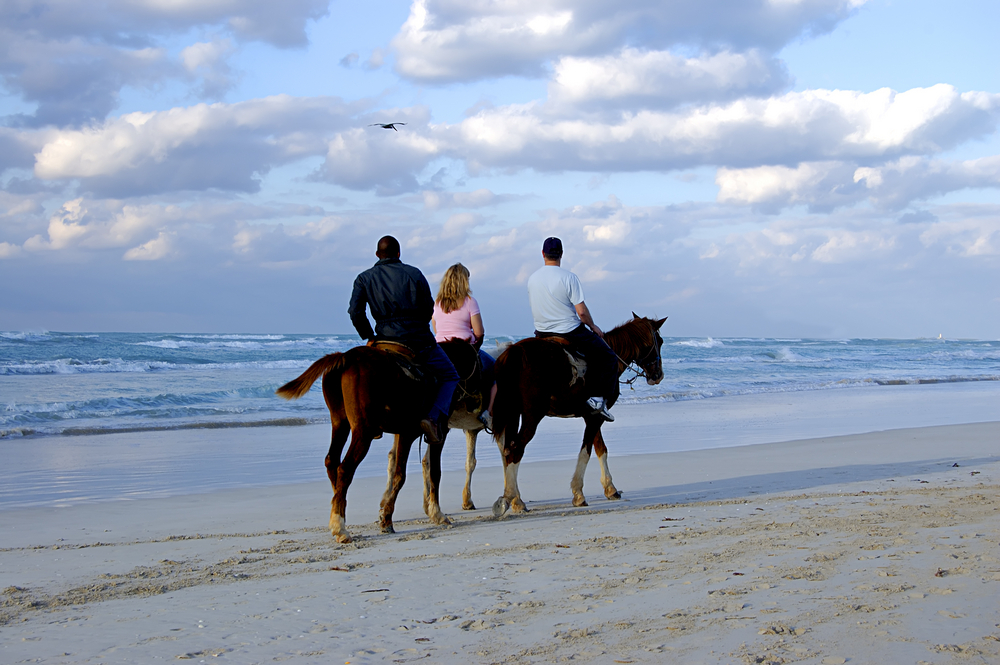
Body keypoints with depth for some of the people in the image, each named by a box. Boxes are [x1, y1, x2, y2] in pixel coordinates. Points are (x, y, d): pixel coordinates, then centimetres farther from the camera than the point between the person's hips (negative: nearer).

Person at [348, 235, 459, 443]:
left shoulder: (364, 278, 5)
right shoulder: (414, 274, 3)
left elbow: (355, 311, -4)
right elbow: (428, 309, 4)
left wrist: (368, 336, 7)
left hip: (385, 340, 2)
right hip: (420, 341, -2)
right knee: (450, 377, 13)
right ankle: (435, 417, -14)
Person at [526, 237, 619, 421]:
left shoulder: (532, 279, 1)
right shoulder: (569, 277, -15)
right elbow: (581, 311, -17)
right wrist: (593, 326, 2)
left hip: (542, 334, 6)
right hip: (571, 333, -6)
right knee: (608, 357, 5)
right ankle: (598, 398, -7)